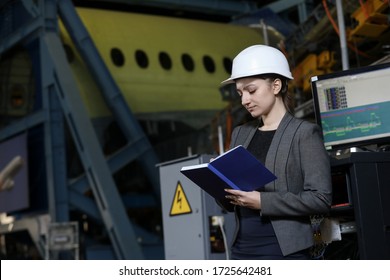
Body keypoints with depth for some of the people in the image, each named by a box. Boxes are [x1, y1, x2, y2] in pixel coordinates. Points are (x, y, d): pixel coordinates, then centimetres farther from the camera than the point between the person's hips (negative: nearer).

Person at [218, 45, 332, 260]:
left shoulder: (305, 132, -3)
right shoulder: (240, 134, 13)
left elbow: (321, 198, -12)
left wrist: (262, 201, -18)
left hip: (285, 252, -5)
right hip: (242, 250, 5)